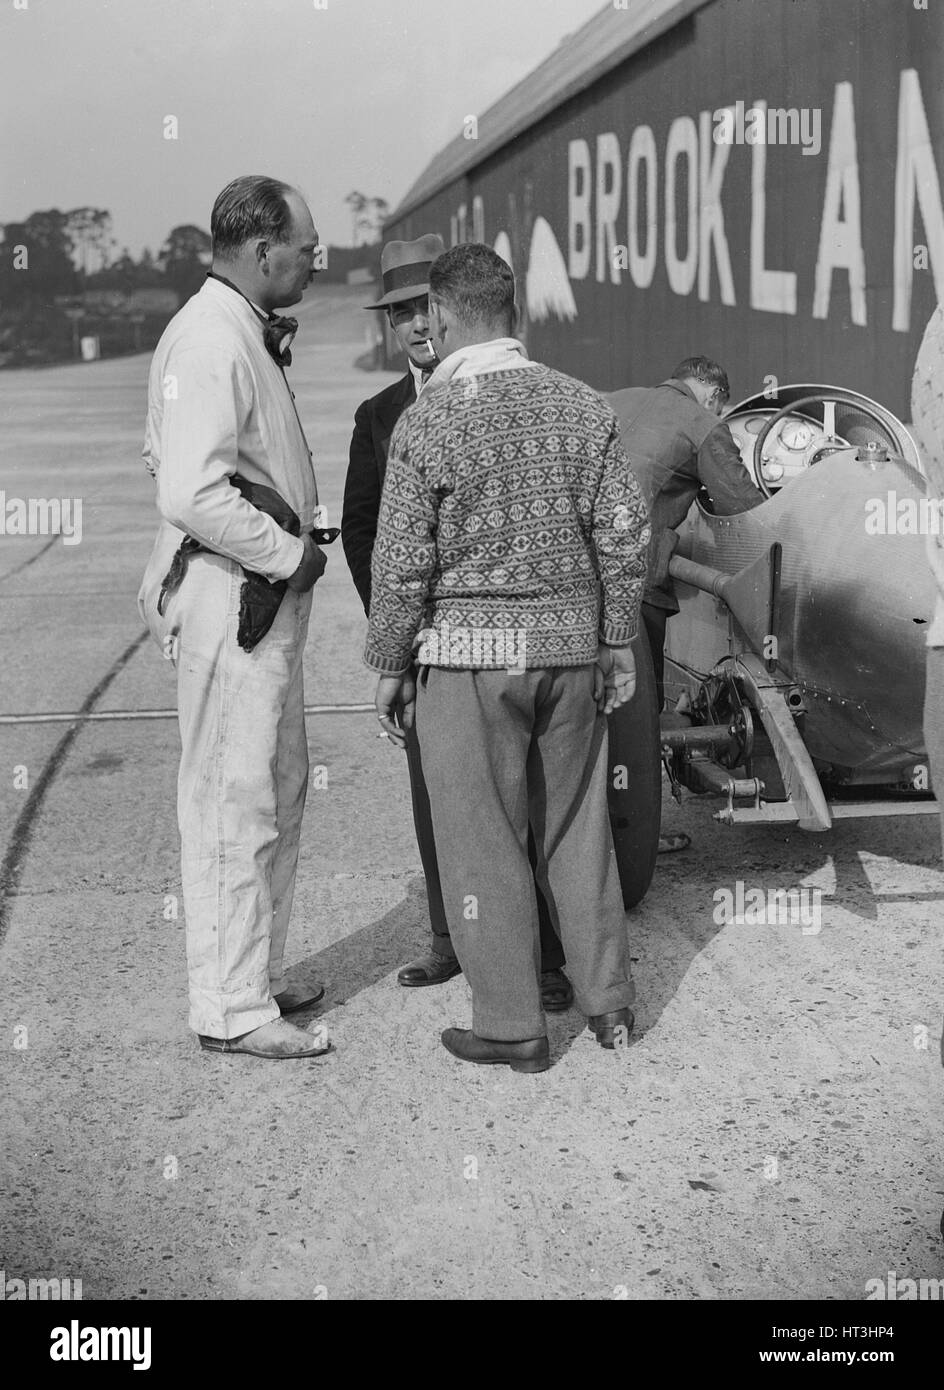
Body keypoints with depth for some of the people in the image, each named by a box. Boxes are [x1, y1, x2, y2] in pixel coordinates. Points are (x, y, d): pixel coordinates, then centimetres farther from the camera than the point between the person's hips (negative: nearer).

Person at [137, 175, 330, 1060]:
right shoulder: (209, 340, -17)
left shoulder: (243, 335, 16)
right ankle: (230, 1009, 6)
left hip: (267, 599, 11)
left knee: (278, 791, 18)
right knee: (233, 804, -3)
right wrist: (289, 555, -16)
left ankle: (255, 976, 30)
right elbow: (192, 496, -26)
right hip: (229, 598, -11)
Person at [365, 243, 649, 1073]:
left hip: (469, 651, -5)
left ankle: (513, 1027, 13)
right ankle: (608, 1003, 25)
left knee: (482, 841, 5)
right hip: (570, 642, 5)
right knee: (577, 825, 16)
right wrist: (619, 645, 11)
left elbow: (403, 561, -10)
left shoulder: (429, 421, -11)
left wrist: (389, 665, 1)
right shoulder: (581, 406, 1)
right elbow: (625, 533, 2)